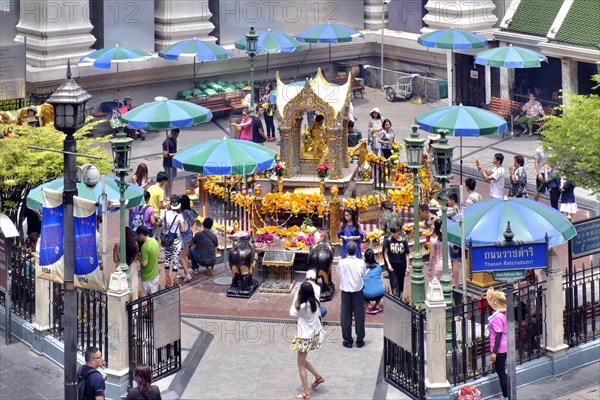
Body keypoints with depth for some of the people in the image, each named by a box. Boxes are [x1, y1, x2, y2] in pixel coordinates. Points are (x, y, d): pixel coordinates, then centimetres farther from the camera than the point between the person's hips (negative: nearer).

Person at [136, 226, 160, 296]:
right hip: (155, 274, 8)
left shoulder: (145, 246, -24)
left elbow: (144, 263, -24)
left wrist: (138, 257, -7)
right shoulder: (154, 241, 2)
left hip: (147, 277, -8)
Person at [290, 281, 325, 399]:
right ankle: (318, 377, 33)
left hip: (305, 337, -8)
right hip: (313, 334, 8)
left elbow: (292, 314, -10)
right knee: (302, 361, 27)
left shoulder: (303, 306, -26)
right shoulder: (314, 303, -3)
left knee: (301, 365, 4)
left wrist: (295, 299, -5)